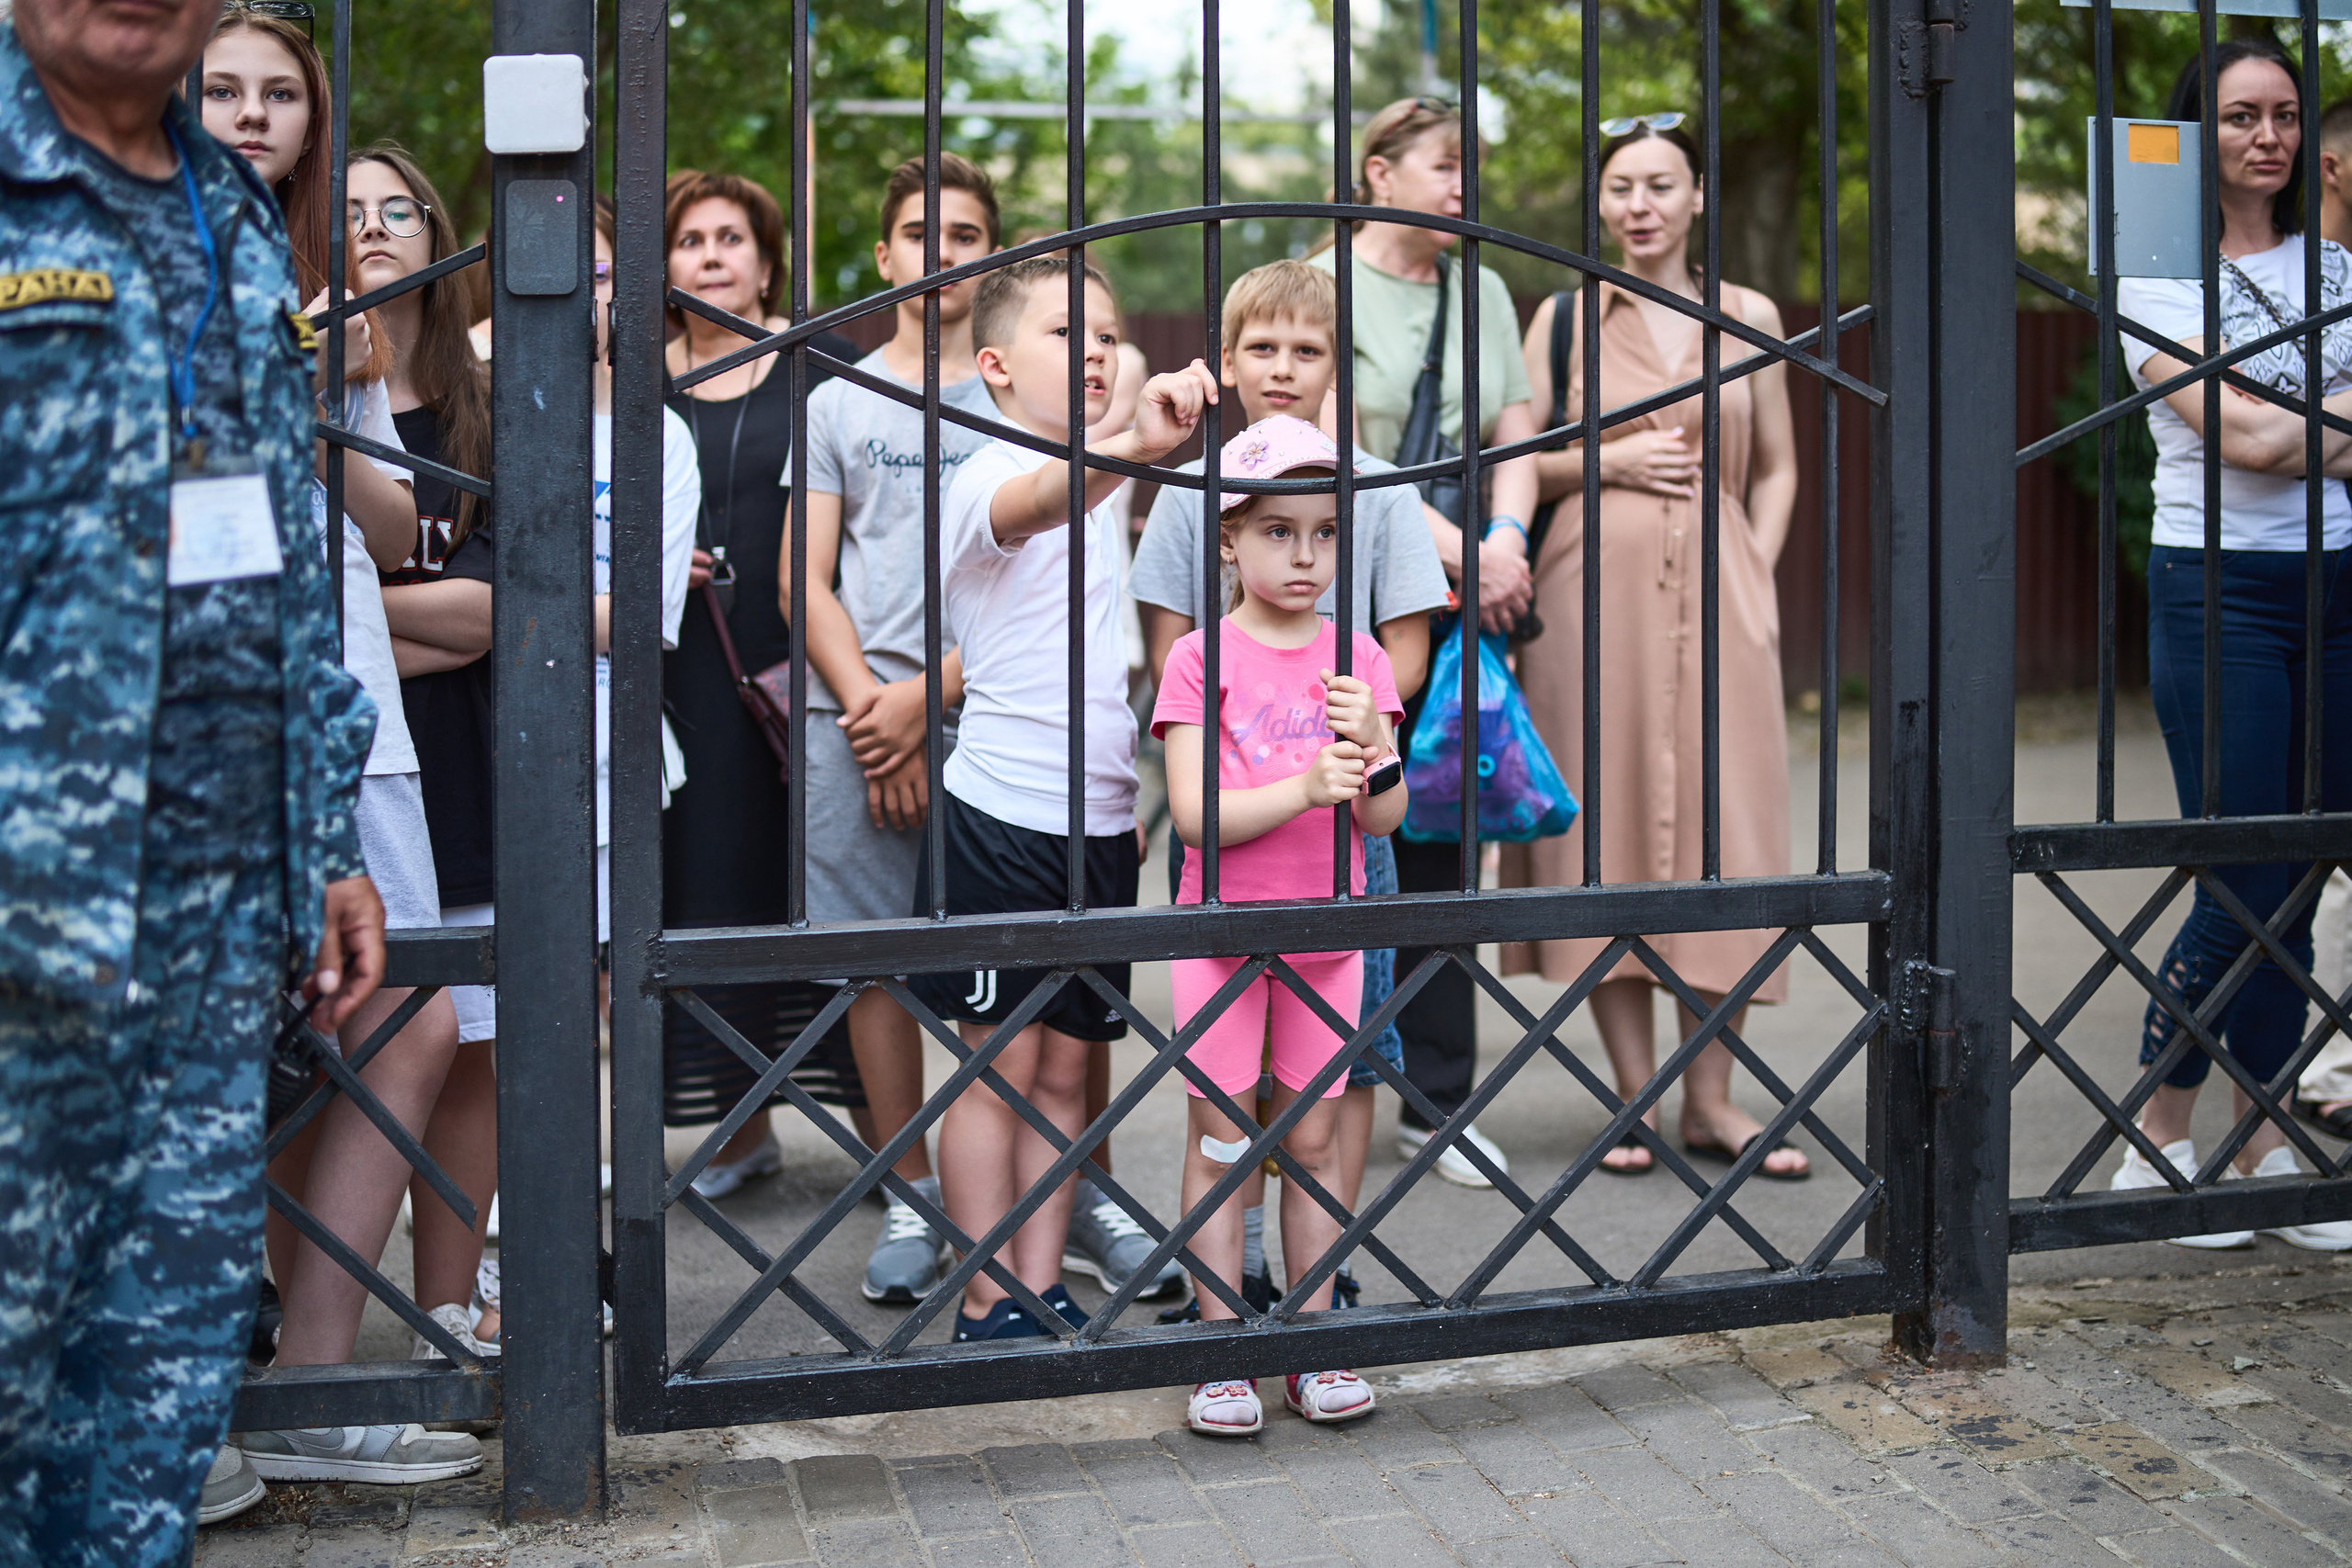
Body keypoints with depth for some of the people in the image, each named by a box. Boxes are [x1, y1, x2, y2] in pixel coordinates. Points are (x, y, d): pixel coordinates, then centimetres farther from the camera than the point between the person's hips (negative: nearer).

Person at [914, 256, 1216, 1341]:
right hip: (1001, 814, -7)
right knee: (999, 1067, -2)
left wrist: (1141, 799, 20)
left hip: (1099, 819, 7)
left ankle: (1042, 1292, 17)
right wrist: (1132, 445, -58)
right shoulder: (990, 477, -11)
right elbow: (1037, 502, -37)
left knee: (1064, 1065, 10)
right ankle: (985, 1309, 6)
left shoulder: (1099, 486, 16)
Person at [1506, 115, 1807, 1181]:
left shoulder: (1748, 316, 12)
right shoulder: (1564, 316, 7)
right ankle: (1634, 1096, 6)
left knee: (1724, 827, -2)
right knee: (1607, 822, -2)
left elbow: (1776, 467, 15)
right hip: (1596, 587, -1)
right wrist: (1610, 461, -9)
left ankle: (1710, 1099, 7)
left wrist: (1760, 575, 2)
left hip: (1717, 592, 1)